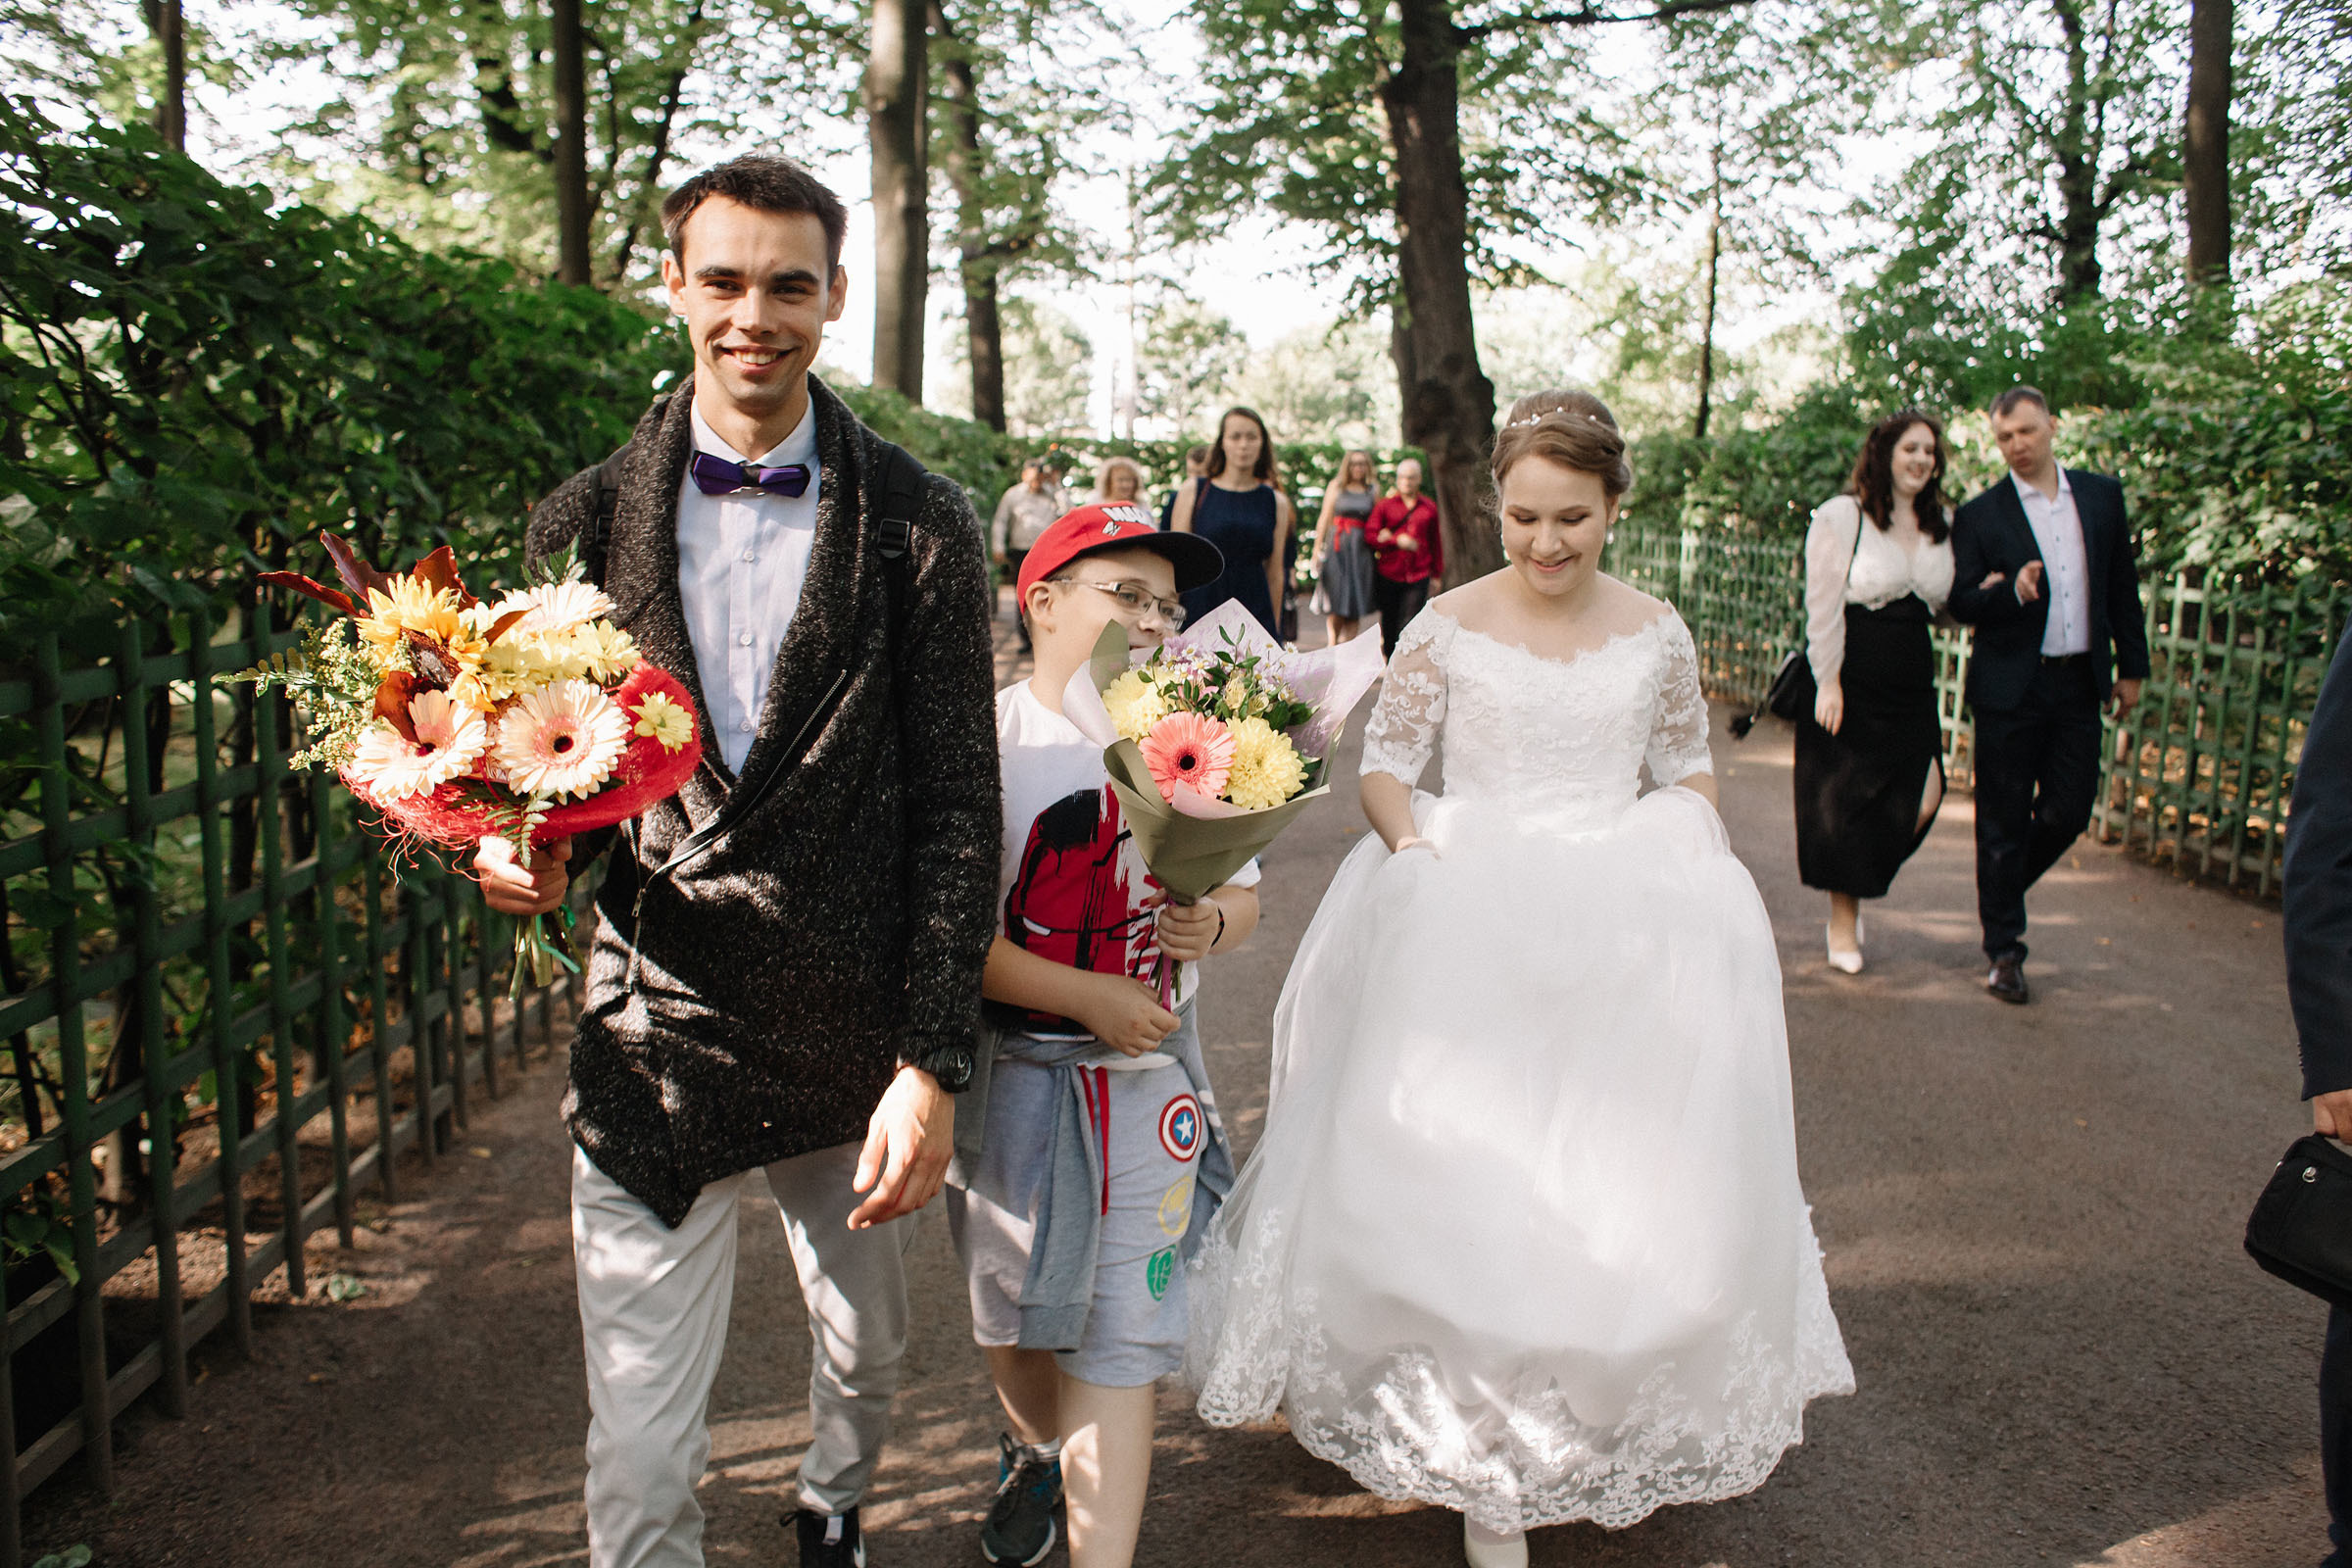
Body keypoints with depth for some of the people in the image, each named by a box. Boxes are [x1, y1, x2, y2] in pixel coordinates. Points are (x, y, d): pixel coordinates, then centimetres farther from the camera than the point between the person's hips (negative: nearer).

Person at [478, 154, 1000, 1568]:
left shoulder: (919, 525, -4)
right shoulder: (589, 520, 0)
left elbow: (959, 804, -6)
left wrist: (933, 1063, -11)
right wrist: (520, 854, -15)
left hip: (862, 1050, 1)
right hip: (654, 1045, 0)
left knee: (868, 1357, 24)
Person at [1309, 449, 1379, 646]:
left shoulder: (1373, 490, 11)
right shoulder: (1336, 486, 6)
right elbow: (1325, 518, 5)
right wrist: (1317, 547, 0)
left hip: (1362, 548, 2)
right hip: (1338, 546, -2)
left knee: (1357, 599, 0)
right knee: (1336, 597, -4)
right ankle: (1333, 643, 5)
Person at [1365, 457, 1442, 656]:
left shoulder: (1429, 507, 10)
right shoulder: (1386, 504, 7)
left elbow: (1436, 542, 15)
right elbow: (1370, 533, 0)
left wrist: (1436, 573, 13)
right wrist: (1396, 540, -13)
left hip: (1418, 576, 0)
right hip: (1388, 574, 0)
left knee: (1410, 624, -10)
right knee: (1389, 624, 8)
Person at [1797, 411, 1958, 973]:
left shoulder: (1939, 528, 13)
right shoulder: (1841, 516, -5)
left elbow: (1945, 603, 21)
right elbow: (1823, 605, -9)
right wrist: (1828, 683, -13)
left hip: (1911, 685, 5)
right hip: (1850, 683, -5)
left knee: (1922, 799, -5)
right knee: (1842, 804, 2)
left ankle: (1857, 886, 22)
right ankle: (1842, 921, 18)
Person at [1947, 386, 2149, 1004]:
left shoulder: (2101, 495, 7)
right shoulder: (1980, 515, -3)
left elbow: (2122, 586, 12)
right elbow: (1961, 602, -5)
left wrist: (2131, 667, 13)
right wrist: (2012, 591, -24)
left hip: (2080, 683, 3)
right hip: (2010, 688, -3)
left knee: (2069, 813, 4)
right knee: (2003, 820, 3)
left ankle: (2002, 888, 32)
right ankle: (2004, 948, 14)